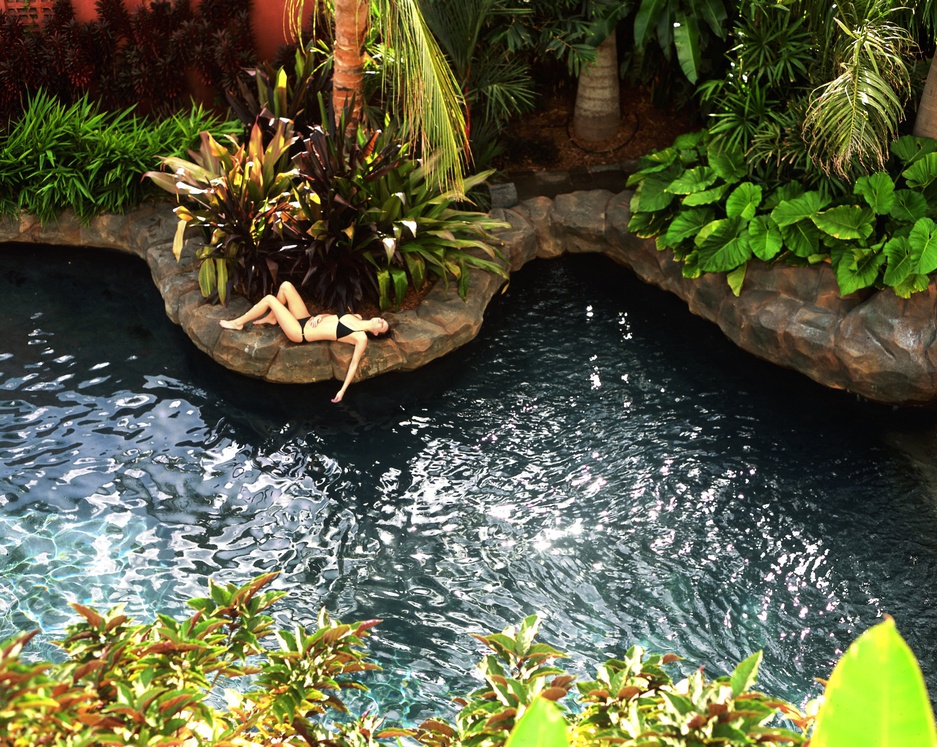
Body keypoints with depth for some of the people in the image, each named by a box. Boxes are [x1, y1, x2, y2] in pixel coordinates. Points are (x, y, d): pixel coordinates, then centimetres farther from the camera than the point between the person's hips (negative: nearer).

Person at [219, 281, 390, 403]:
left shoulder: (361, 338, -17)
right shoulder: (356, 318, 4)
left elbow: (354, 364, -20)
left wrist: (343, 390, -25)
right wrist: (320, 316, -6)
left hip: (300, 333, -7)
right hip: (305, 320, 7)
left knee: (269, 299, -9)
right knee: (286, 286, 4)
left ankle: (237, 323, 14)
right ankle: (271, 318, 25)